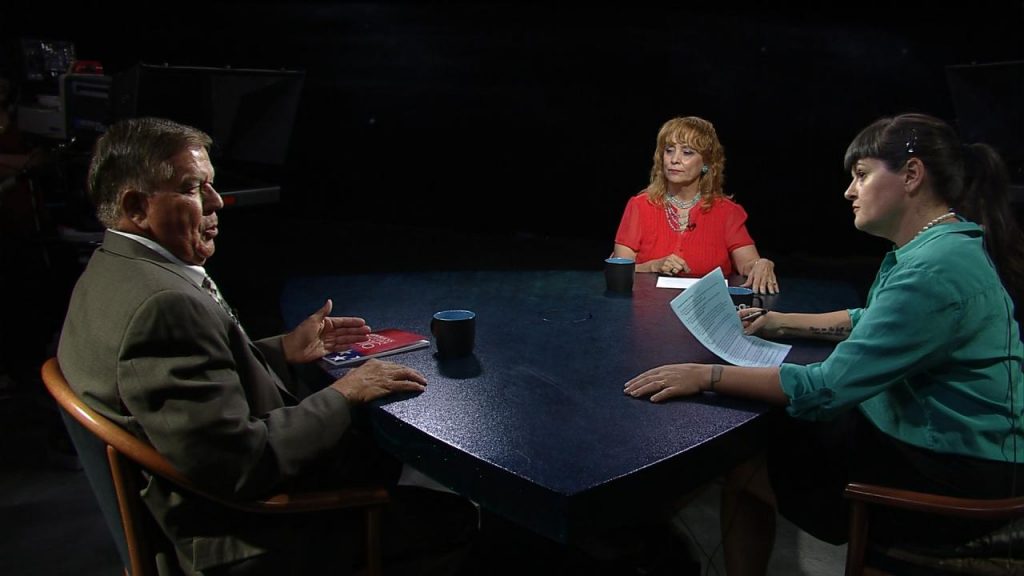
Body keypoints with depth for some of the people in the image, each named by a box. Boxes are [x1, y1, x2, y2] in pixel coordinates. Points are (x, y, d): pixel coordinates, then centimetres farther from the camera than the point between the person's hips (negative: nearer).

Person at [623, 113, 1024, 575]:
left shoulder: (936, 268, -27)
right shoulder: (940, 245, 7)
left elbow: (829, 388, -28)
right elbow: (870, 322, 23)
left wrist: (707, 376, -25)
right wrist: (782, 323, 15)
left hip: (955, 480, -9)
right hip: (927, 437, 10)